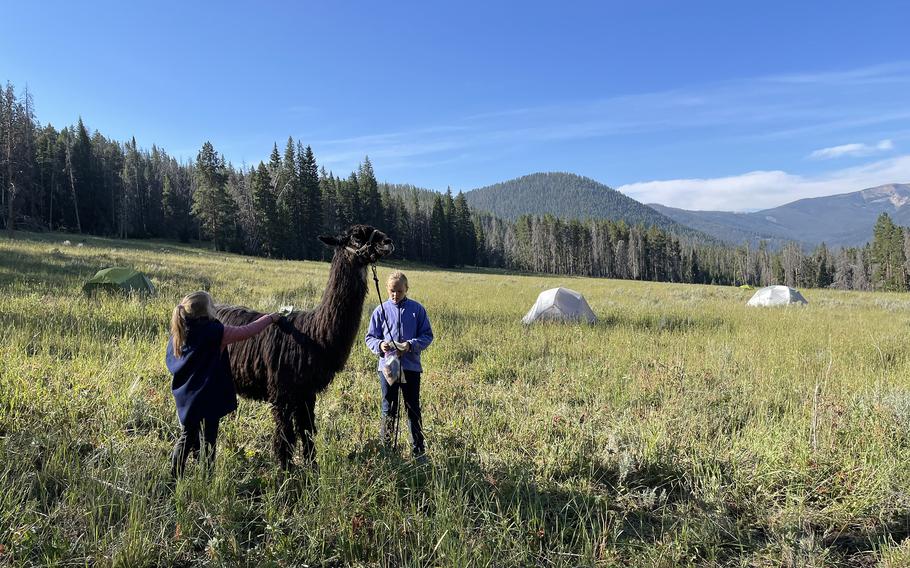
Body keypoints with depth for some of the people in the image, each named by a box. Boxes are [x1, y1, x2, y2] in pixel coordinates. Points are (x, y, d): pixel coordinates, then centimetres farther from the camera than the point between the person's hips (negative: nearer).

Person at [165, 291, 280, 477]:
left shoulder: (178, 334, 1)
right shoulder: (215, 332, -20)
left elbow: (170, 362, 11)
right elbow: (247, 331, -12)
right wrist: (269, 318, 2)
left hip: (185, 397, 7)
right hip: (207, 399, -7)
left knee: (187, 437, 20)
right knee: (208, 441, 5)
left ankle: (175, 476, 24)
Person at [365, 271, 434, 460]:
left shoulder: (417, 309, 0)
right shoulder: (381, 310, 2)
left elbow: (427, 336, 1)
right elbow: (370, 337, 6)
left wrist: (411, 345, -16)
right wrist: (379, 345, -16)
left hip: (411, 367, 0)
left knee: (413, 409, 6)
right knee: (388, 409, 8)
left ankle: (418, 450, 16)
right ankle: (385, 447, 21)